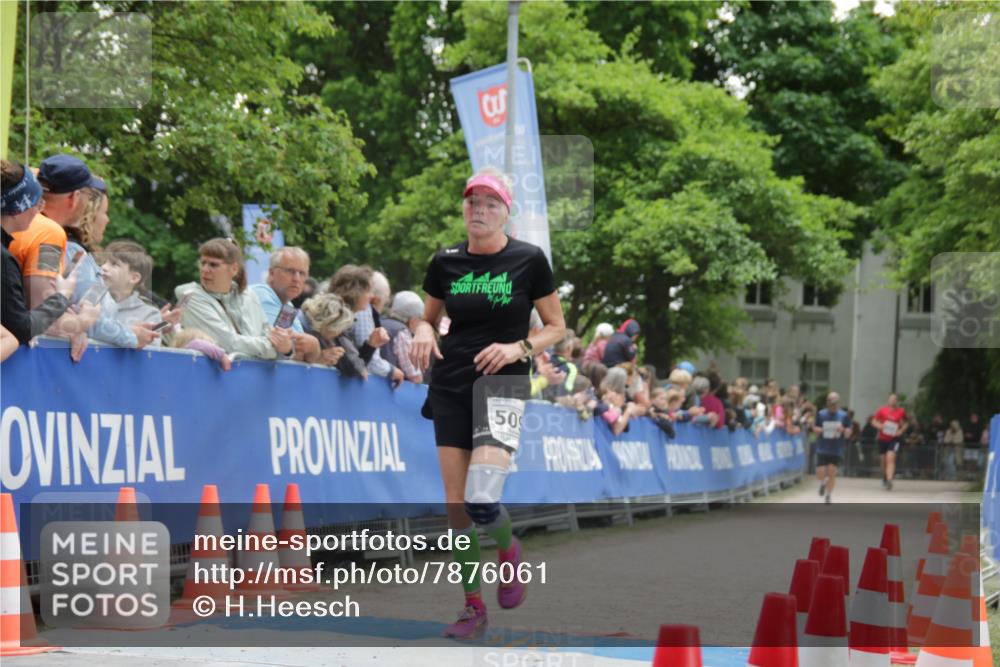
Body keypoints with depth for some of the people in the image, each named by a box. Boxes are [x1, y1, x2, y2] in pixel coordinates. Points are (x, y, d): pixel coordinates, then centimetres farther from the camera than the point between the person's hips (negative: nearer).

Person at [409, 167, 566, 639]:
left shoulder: (528, 260, -5)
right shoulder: (445, 262, 4)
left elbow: (556, 326, 2)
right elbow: (428, 316, 18)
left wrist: (519, 348, -15)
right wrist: (424, 333, -6)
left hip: (503, 383, -4)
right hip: (450, 386, 4)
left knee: (482, 502, -19)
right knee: (455, 504, 1)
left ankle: (509, 549, 15)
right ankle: (473, 607, 15)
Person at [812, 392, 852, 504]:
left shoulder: (844, 416, -2)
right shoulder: (821, 414, 0)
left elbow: (848, 434, 2)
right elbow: (815, 428, 10)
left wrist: (843, 430, -20)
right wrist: (818, 430, -13)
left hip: (836, 450, 0)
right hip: (822, 449, 0)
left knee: (831, 472, -5)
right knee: (820, 474, -6)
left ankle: (828, 495, 15)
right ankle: (823, 482, 32)